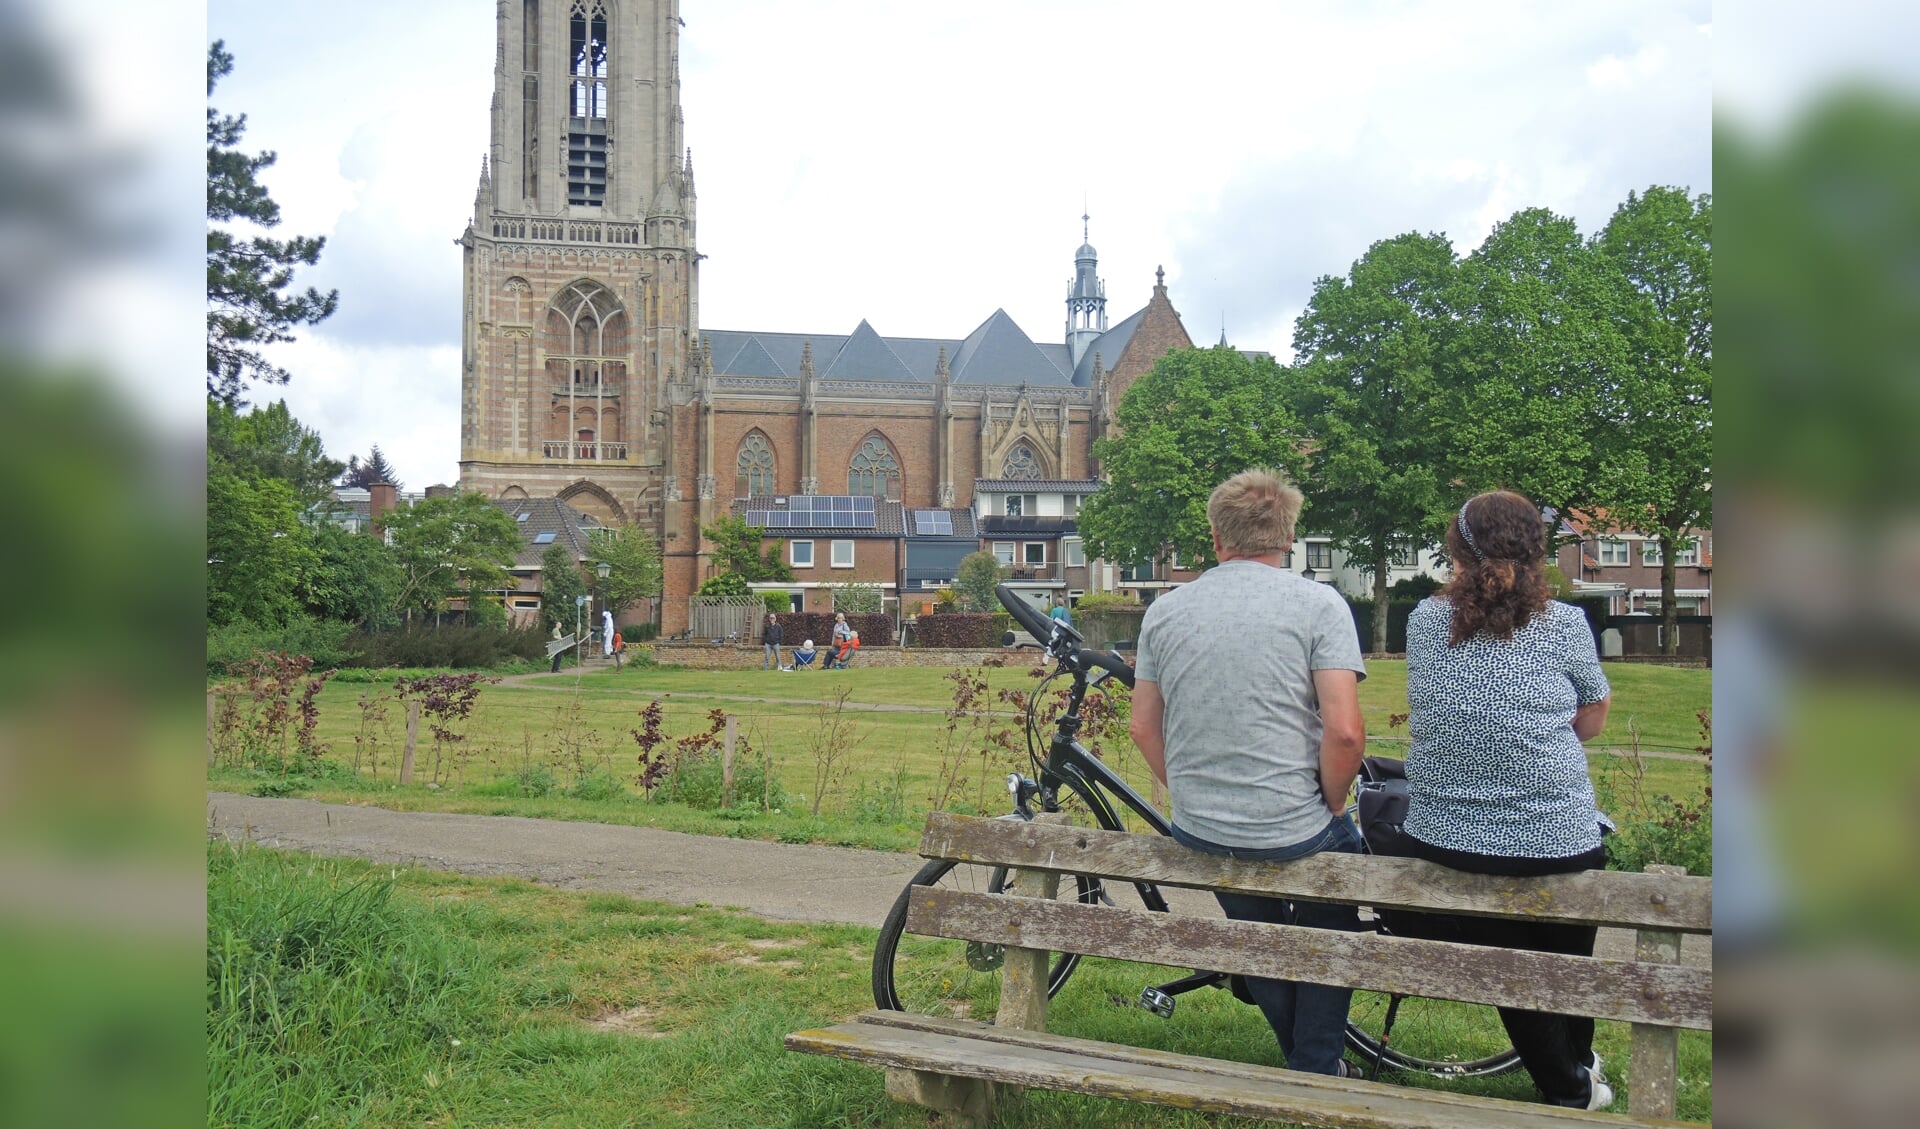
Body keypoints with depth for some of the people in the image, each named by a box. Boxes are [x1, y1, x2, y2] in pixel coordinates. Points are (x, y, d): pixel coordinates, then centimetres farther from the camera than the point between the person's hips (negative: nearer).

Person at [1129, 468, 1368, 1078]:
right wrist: (1331, 804, -1)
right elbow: (1344, 731, -17)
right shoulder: (1319, 604, -9)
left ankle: (1299, 1058, 41)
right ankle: (1319, 1073, 26)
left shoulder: (1165, 610, 3)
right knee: (1330, 936, 25)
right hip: (1296, 831, -3)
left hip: (1198, 833, 4)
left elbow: (1144, 727, 7)